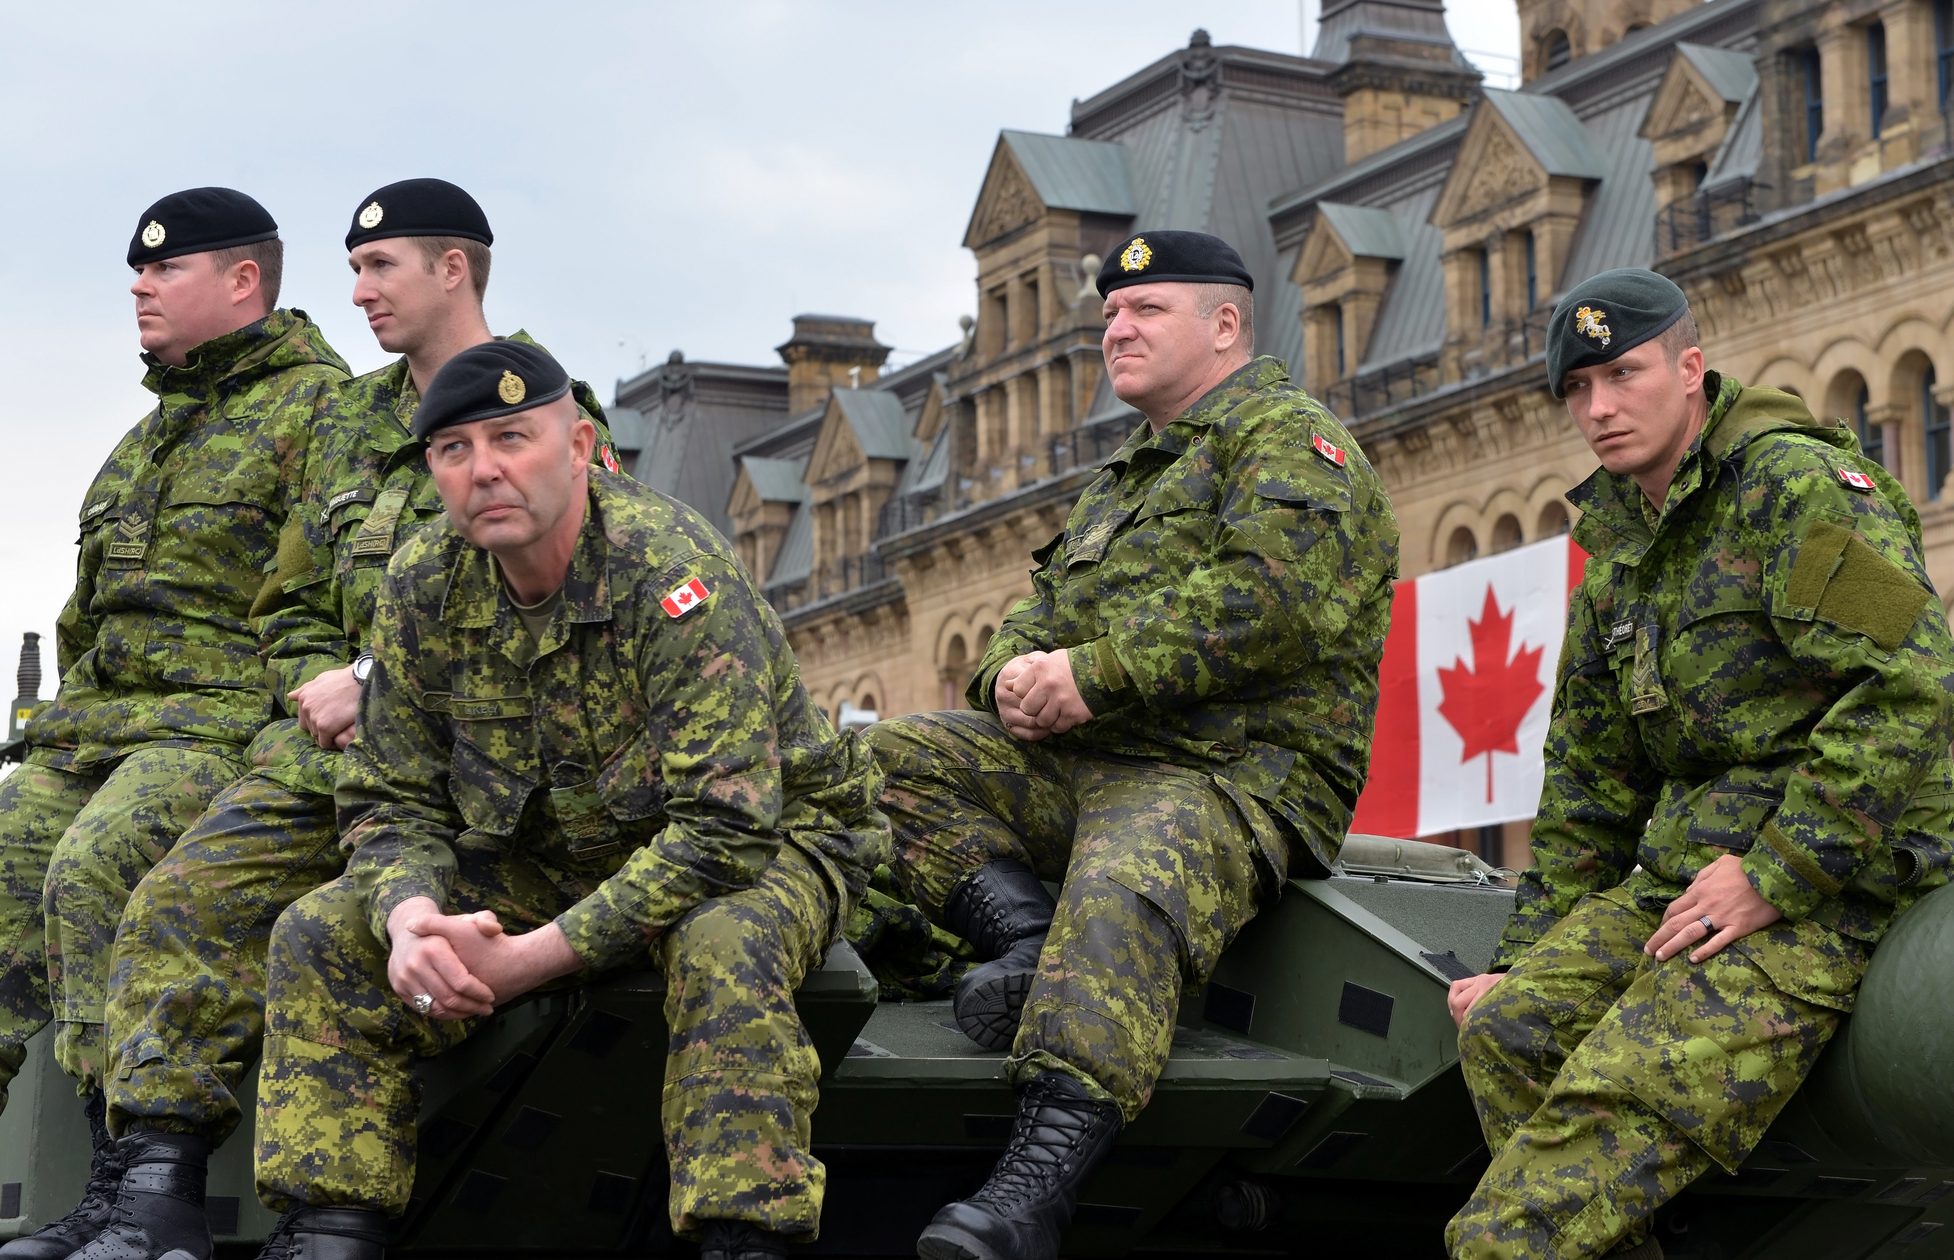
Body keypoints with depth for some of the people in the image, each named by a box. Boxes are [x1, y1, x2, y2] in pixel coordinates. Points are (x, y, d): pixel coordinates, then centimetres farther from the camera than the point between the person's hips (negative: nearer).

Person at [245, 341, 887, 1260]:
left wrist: (531, 957, -33)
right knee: (322, 936, -12)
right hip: (544, 861, 6)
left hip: (761, 842, -5)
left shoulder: (673, 572, -26)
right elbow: (392, 802, -1)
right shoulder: (424, 587, -7)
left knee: (724, 952, -40)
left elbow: (723, 828, -31)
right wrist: (410, 918, -25)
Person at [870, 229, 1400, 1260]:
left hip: (1236, 777, -9)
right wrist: (1014, 670, 0)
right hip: (1082, 765, 9)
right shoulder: (1122, 479, 32)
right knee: (895, 759, -8)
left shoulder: (1289, 438, 3)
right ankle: (1035, 945, -23)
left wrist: (1092, 675, -17)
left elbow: (1267, 601, -15)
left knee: (1119, 898, -38)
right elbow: (1044, 607, 27)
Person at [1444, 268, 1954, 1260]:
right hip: (1686, 861, 8)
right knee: (1507, 1033, -13)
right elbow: (1588, 784, 24)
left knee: (1612, 1103, -25)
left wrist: (1773, 877, -19)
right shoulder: (1619, 547, 19)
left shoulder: (1793, 479, -8)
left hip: (1831, 877, -8)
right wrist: (1525, 959, 18)